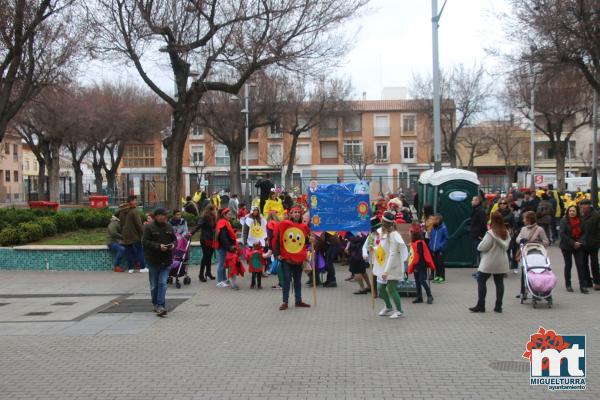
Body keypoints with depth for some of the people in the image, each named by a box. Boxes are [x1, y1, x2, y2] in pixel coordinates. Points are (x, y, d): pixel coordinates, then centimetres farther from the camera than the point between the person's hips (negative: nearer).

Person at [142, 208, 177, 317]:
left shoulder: (169, 227, 8)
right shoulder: (149, 227, -6)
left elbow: (174, 239, 17)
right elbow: (145, 242, -12)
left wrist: (173, 245, -5)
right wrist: (158, 246, -22)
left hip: (166, 261, 2)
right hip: (153, 260, -2)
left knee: (162, 284, -6)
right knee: (154, 285, 9)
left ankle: (160, 306, -7)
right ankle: (156, 304, 25)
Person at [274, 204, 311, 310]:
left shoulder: (304, 227, 7)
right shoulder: (284, 225, -5)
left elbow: (306, 241, 18)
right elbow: (278, 240, -5)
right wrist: (277, 254, -10)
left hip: (299, 259, 4)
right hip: (286, 258, -4)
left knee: (298, 280, 12)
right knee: (287, 280, -4)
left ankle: (299, 301, 22)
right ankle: (285, 302, 2)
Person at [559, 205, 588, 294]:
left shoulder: (580, 221, 2)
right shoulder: (564, 220, -8)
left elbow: (582, 233, 12)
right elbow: (562, 233, -15)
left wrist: (580, 242, -6)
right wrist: (572, 243, -18)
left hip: (578, 246, 2)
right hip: (566, 246, -2)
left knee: (580, 265, -4)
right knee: (568, 265, 8)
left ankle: (582, 286, -3)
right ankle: (568, 285, 18)